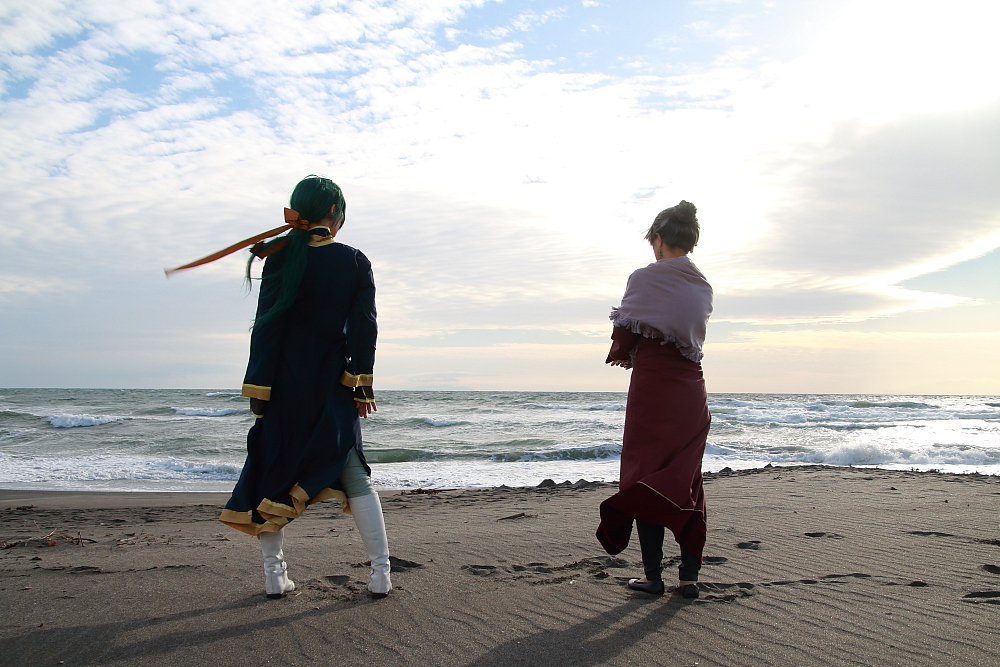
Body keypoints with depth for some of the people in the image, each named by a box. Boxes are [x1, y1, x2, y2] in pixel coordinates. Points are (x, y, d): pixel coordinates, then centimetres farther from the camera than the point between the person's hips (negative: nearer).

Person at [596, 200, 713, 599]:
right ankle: (689, 576, 13)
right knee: (686, 482, 11)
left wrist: (621, 354, 20)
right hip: (691, 390, 6)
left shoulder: (645, 279, -9)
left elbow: (624, 332, -3)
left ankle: (653, 576, 7)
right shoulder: (703, 287, 9)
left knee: (646, 479, 3)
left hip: (652, 389, -6)